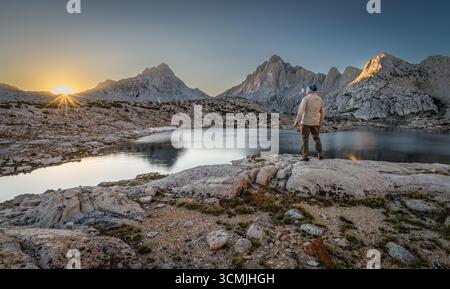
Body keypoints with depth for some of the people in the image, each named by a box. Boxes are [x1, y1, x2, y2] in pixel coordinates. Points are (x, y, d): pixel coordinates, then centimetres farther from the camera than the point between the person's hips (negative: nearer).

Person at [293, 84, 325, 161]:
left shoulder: (306, 98, -12)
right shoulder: (320, 99, 4)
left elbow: (301, 111, -21)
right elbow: (322, 112, 10)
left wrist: (297, 122, -19)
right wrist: (321, 122, 23)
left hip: (306, 122, -4)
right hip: (315, 123, 5)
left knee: (305, 139, 3)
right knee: (317, 138, 18)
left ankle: (306, 157, 1)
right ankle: (321, 155, 18)